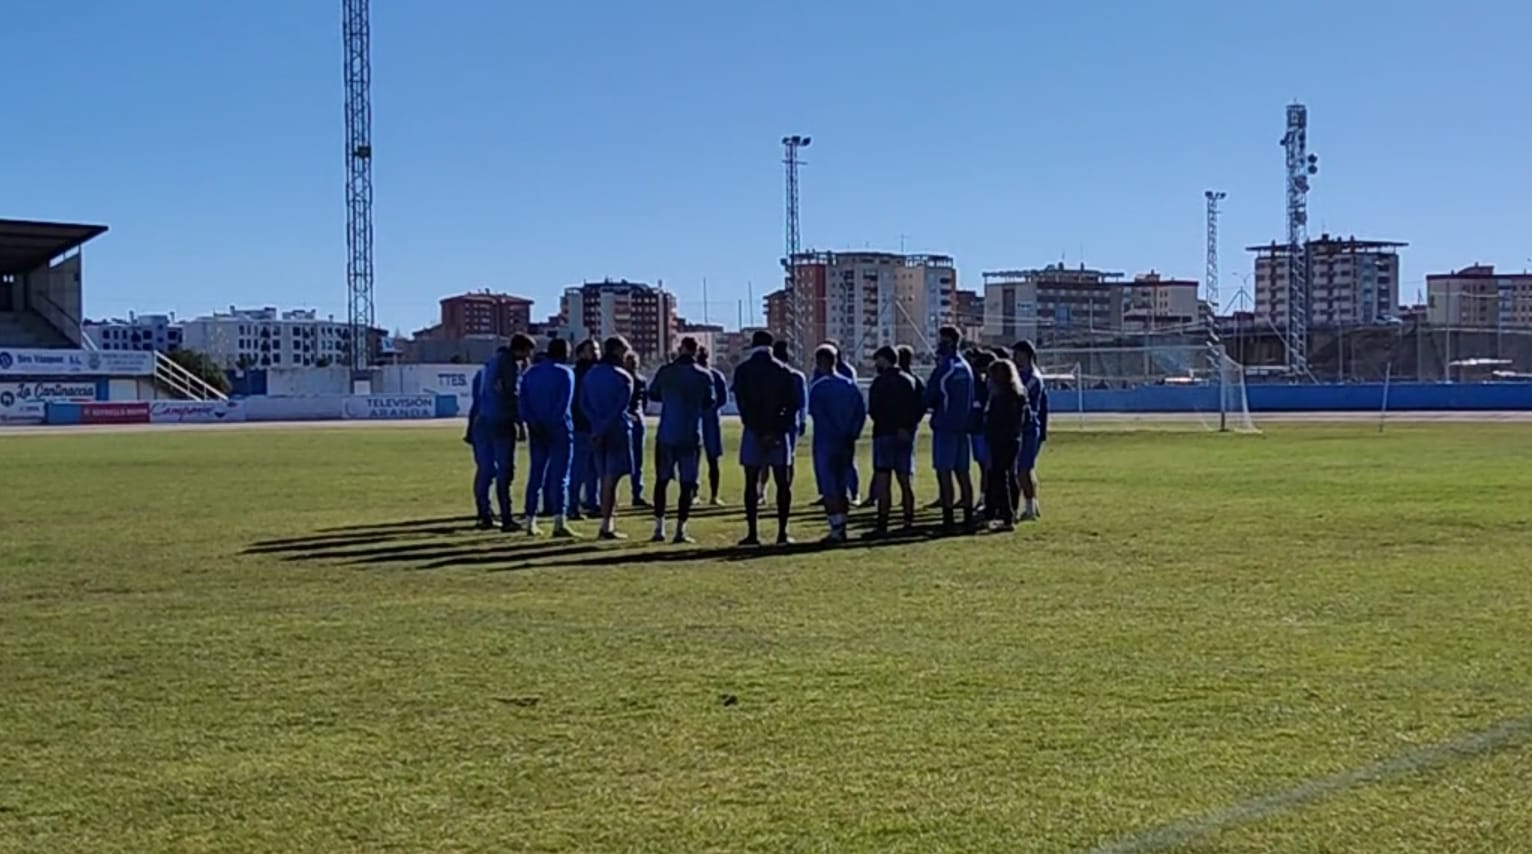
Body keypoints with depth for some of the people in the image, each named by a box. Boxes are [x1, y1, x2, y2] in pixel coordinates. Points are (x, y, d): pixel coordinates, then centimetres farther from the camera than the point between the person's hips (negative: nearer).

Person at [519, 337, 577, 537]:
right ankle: (558, 522, -15)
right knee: (559, 474, -6)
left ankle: (530, 522, 11)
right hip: (559, 430, -5)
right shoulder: (565, 373, -4)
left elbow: (523, 402, 5)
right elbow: (565, 404, -13)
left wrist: (534, 423, 0)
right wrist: (554, 422, -8)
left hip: (537, 431, 5)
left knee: (536, 474, 11)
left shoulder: (530, 373, 12)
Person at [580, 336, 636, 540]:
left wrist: (598, 425, 2)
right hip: (617, 431, -6)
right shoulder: (623, 377, -9)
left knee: (605, 479, 13)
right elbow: (620, 408, -14)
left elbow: (584, 404, 5)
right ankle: (606, 526, -7)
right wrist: (604, 428, -10)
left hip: (598, 433, 6)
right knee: (611, 479, -5)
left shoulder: (590, 375, 10)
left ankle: (609, 523, 17)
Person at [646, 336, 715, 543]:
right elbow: (708, 405, 4)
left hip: (666, 435, 1)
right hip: (691, 436, -1)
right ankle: (680, 530, -2)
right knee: (687, 484, 3)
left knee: (662, 481, 12)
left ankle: (659, 528, 9)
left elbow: (652, 394, 13)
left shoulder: (665, 372, -2)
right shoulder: (704, 375, -4)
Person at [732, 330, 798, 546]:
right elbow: (792, 406, -1)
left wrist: (758, 432, -8)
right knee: (783, 484, 4)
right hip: (779, 431, 1)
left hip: (752, 432, -1)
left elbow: (743, 405, -7)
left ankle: (753, 533, 0)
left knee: (751, 484, 4)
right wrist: (777, 432, -6)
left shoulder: (742, 370, 0)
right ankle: (782, 533, 0)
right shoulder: (784, 371, 5)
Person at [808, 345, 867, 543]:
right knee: (842, 486, 14)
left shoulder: (818, 387, -10)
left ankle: (836, 530, -6)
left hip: (825, 444, -6)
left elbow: (817, 414, -17)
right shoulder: (850, 385, 7)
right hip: (846, 444, 6)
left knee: (829, 489, -2)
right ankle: (841, 528, 16)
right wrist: (851, 436, 1)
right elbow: (861, 413, 3)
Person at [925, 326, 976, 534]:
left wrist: (932, 406, 9)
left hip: (944, 425, -8)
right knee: (962, 472, 11)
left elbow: (929, 397, -9)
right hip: (962, 425, 8)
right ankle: (968, 516, 14)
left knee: (944, 472, -6)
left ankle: (949, 519, -9)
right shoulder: (966, 367, 12)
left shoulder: (944, 368, -13)